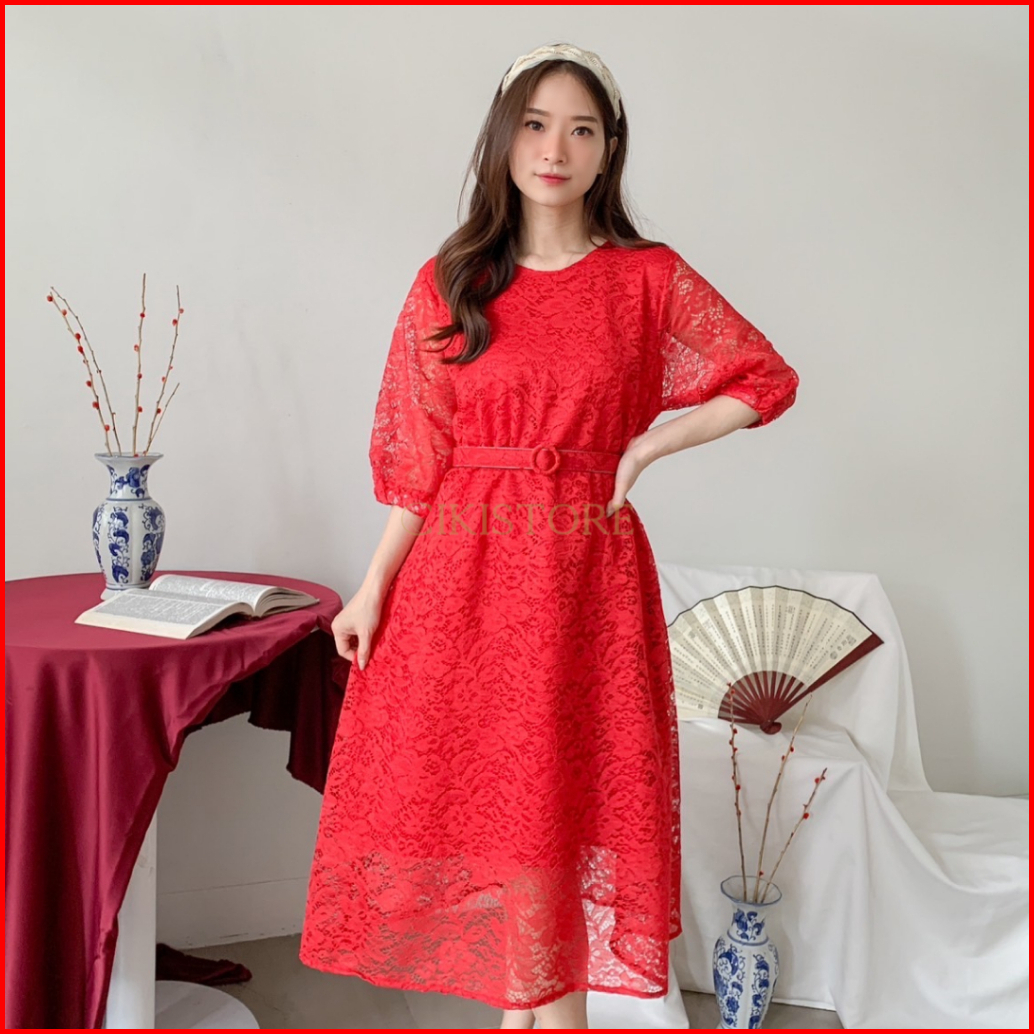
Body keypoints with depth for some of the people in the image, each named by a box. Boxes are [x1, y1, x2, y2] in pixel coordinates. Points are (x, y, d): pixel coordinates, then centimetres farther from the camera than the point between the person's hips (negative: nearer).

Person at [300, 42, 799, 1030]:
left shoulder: (649, 279, 2)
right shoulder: (449, 282, 5)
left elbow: (767, 381, 8)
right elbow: (418, 456, 3)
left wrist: (645, 446, -2)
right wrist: (374, 586, -1)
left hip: (586, 572, -1)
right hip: (461, 569, 1)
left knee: (569, 793, 4)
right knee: (483, 795, 6)